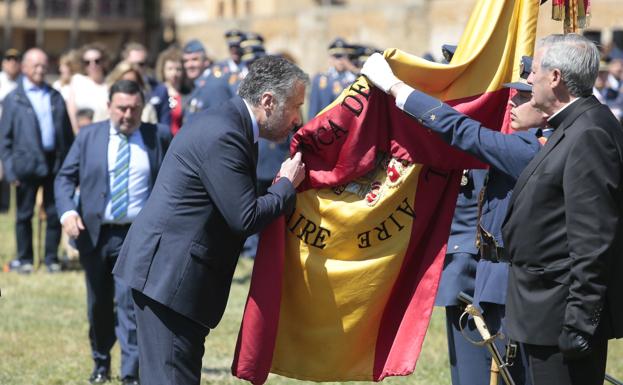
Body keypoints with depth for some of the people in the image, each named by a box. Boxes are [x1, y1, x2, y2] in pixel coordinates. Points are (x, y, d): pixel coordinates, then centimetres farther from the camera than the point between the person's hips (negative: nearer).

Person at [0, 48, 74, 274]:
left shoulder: (55, 97, 12)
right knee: (24, 215, 5)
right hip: (27, 164, -2)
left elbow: (67, 132, 12)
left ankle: (52, 258, 15)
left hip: (55, 163, 3)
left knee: (55, 214, 5)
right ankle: (24, 259, 15)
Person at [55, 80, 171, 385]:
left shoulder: (158, 139, 3)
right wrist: (67, 211, -14)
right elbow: (65, 177, 3)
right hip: (94, 233, 2)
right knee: (99, 305, 12)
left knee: (130, 303, -12)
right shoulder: (88, 136, 4)